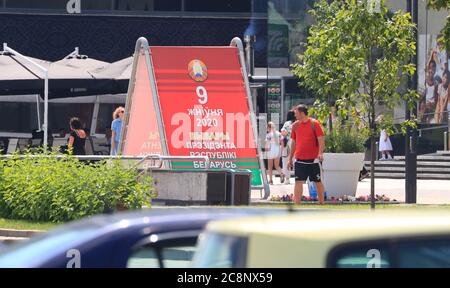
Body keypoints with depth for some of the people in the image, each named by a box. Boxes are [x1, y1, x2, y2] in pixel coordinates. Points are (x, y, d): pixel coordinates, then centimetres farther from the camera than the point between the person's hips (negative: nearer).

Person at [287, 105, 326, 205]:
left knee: (318, 182, 7)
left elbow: (321, 140, -10)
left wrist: (320, 153, -25)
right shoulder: (295, 125, 8)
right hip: (300, 159, 3)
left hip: (313, 159, -3)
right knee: (298, 182, -4)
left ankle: (321, 204, 18)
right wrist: (290, 158, 13)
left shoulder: (314, 124, -6)